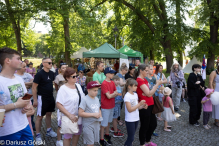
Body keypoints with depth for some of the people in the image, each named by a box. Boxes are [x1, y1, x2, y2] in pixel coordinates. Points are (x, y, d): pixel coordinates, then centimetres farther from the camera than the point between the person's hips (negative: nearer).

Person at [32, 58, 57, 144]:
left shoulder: (52, 73, 4)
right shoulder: (39, 74, -16)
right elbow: (34, 87, -15)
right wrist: (35, 100, -16)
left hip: (51, 97, 7)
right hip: (42, 98, -7)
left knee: (49, 114, 18)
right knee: (40, 116, 2)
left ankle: (49, 131, 34)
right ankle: (38, 135, 14)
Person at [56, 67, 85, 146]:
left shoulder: (78, 86, 2)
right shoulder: (63, 88, -16)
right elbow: (58, 104, -21)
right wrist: (70, 115, -23)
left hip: (79, 117, 6)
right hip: (69, 118, -6)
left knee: (77, 134, 21)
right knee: (68, 137, 11)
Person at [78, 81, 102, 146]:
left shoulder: (96, 99, 3)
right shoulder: (85, 99, -18)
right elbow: (80, 113, -21)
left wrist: (99, 114, -5)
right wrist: (93, 114, -21)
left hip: (96, 123, 6)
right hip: (88, 124, -6)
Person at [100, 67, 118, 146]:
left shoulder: (112, 83, 4)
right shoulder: (104, 84, -19)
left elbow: (116, 94, 1)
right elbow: (109, 96, -22)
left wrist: (111, 94, -17)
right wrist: (114, 93, -6)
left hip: (112, 106, 7)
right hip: (105, 107, -7)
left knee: (109, 122, 20)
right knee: (104, 124, 3)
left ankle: (107, 135, 37)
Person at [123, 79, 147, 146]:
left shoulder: (135, 94, 5)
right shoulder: (127, 96, -17)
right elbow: (130, 109, -20)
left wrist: (142, 106, -6)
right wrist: (140, 104, -23)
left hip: (136, 118, 7)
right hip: (130, 120, -7)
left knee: (131, 137, 15)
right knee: (131, 137, 1)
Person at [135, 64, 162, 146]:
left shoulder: (144, 79, 12)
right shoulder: (139, 80, -18)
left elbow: (149, 93, 11)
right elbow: (149, 94, -21)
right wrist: (157, 84, -18)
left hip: (150, 105, 10)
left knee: (153, 124, 20)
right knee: (144, 126, 6)